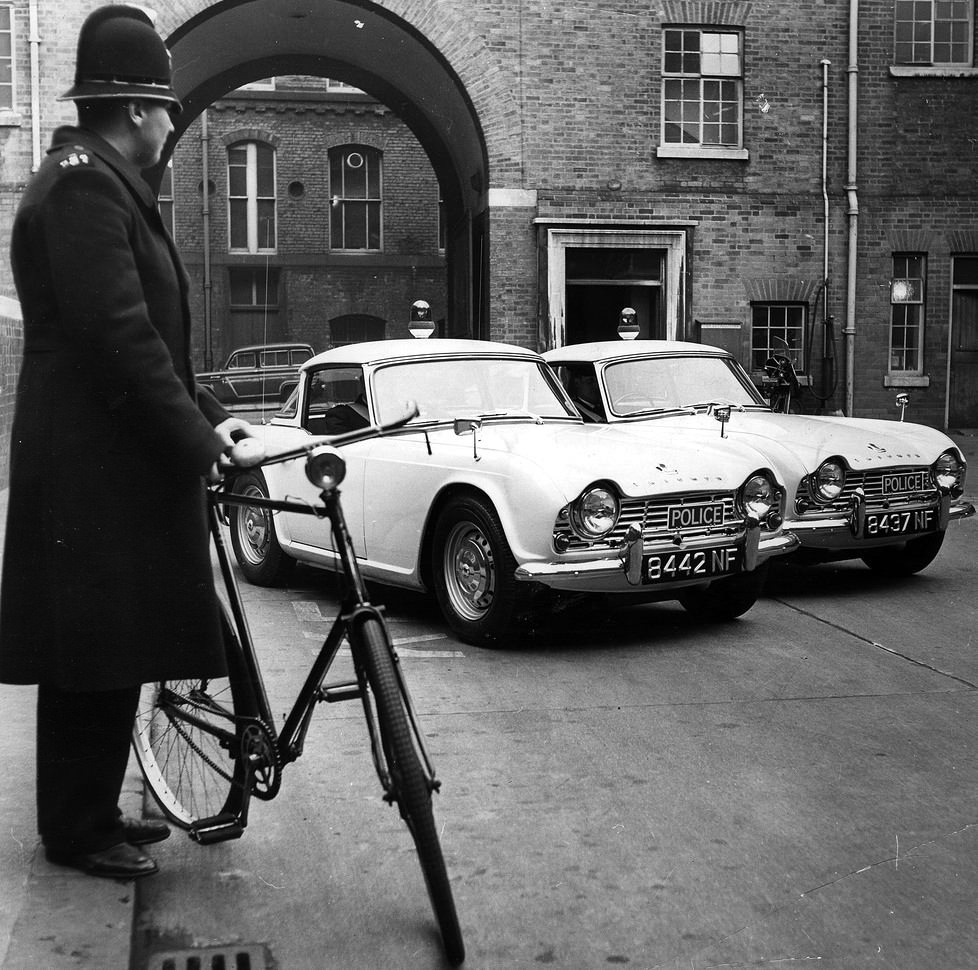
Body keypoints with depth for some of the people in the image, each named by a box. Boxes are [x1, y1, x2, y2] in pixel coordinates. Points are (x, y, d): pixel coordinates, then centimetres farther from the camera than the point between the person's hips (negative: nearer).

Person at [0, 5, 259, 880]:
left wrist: (204, 413, 14)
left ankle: (91, 813, 26)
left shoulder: (99, 182, 20)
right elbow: (116, 333, -22)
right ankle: (76, 832, 11)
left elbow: (144, 330, 21)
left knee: (110, 653, 15)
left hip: (113, 459, 10)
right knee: (95, 654, -1)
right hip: (94, 468, -10)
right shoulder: (84, 184, -14)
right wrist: (192, 437, -17)